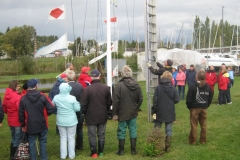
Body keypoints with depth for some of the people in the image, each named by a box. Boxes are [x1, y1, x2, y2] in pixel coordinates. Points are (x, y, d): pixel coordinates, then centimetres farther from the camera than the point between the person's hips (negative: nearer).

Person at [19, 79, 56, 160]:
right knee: (43, 142, 13)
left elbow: (21, 114, -1)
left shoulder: (23, 98, -6)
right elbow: (51, 109, -13)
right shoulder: (43, 96, -12)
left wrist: (23, 125, 12)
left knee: (31, 143, 11)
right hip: (42, 125, 0)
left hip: (30, 126, 1)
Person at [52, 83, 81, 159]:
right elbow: (77, 109, -11)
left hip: (60, 121, 2)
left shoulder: (56, 98, -8)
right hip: (71, 121, -2)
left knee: (63, 138, 14)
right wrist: (77, 102, 6)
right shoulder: (72, 98, -17)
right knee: (71, 138, 10)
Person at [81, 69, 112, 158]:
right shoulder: (106, 88, -4)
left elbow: (83, 105, -11)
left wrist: (84, 113, 7)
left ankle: (94, 153, 13)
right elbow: (109, 102, 3)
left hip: (91, 117, -3)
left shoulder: (87, 89, -15)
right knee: (101, 135, 14)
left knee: (92, 136, 7)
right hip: (103, 116, 3)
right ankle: (101, 152, 22)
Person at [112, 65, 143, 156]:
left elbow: (115, 101, -15)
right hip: (133, 113, 4)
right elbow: (140, 99, 5)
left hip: (122, 113, -4)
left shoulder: (119, 85, -16)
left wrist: (115, 113, -8)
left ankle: (121, 150, 15)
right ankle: (133, 150, 18)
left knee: (121, 131, 7)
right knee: (133, 131, 12)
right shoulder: (136, 85, 0)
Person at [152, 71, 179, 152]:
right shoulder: (173, 88, -7)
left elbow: (155, 100, -11)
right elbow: (177, 100, -5)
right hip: (170, 112, 1)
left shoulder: (158, 87, -11)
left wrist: (153, 111, -3)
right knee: (168, 129, 10)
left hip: (160, 112, -1)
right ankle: (167, 146, 11)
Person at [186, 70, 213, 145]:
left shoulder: (192, 86, -14)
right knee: (204, 125, 13)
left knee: (194, 125, 4)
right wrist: (206, 105, 14)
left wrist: (189, 106, 1)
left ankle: (192, 141, 11)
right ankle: (203, 140, 21)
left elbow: (189, 99, -14)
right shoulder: (208, 87, 2)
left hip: (194, 108, -4)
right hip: (204, 108, 4)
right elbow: (210, 98, 6)